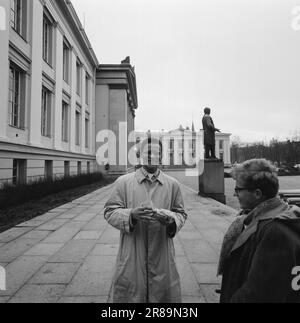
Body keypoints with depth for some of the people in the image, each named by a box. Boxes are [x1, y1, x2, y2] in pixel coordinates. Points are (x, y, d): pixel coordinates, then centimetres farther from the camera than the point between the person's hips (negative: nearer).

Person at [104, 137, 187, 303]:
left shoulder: (173, 185, 3)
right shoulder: (123, 182, -1)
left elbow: (181, 213, 8)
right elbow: (109, 212, 0)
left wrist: (171, 219, -15)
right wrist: (131, 215, -19)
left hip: (162, 256, 1)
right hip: (132, 257, -1)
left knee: (163, 293, 14)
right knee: (130, 294, 12)